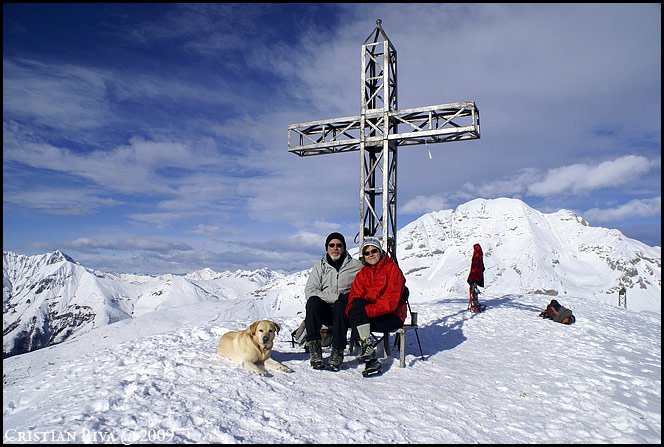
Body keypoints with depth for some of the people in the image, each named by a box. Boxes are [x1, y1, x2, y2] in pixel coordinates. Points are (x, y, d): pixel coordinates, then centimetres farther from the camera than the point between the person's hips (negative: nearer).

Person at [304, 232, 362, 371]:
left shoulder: (356, 265, 13)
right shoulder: (319, 266, 15)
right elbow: (309, 291, 1)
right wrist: (336, 297, -11)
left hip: (345, 310, -1)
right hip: (325, 312, 2)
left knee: (340, 305, -34)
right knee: (313, 301, -28)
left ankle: (338, 352, -34)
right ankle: (314, 347, -31)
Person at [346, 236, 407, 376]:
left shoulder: (392, 268, -7)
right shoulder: (363, 273, 13)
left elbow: (391, 299, -18)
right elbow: (354, 296, 4)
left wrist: (366, 311, -27)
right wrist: (351, 310, -20)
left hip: (393, 316, -5)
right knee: (353, 321, -26)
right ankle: (371, 360, -25)